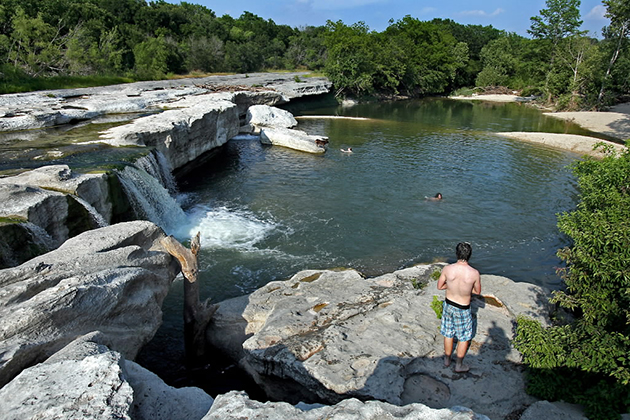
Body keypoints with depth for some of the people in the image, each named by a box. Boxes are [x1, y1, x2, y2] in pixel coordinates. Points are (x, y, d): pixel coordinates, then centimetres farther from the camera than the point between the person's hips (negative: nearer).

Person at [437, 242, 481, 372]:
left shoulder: (447, 269, -18)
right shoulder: (474, 273, -23)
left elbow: (439, 286, -4)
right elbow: (477, 291, -5)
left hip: (448, 305, 3)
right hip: (463, 310, -3)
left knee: (448, 334, 22)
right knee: (464, 337, 20)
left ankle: (447, 360, 40)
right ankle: (459, 365, 33)